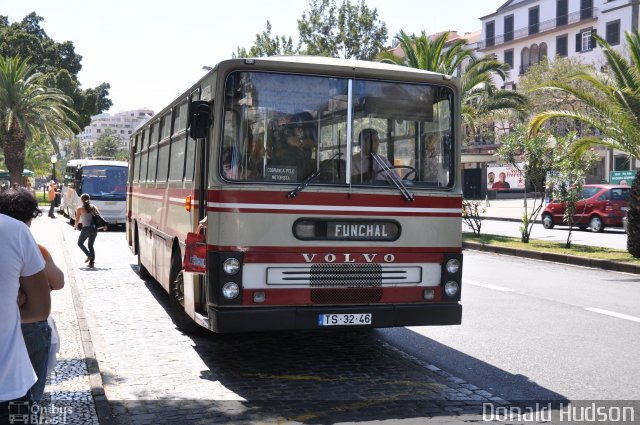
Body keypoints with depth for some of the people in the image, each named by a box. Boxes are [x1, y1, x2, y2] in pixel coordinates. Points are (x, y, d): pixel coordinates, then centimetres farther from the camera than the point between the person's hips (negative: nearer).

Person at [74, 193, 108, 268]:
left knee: (80, 243, 18)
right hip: (94, 228, 4)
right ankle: (92, 262, 8)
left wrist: (75, 226, 18)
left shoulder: (80, 209, -3)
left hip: (86, 229, -4)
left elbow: (77, 220, -1)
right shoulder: (93, 207, 7)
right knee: (91, 246, 15)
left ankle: (89, 255, -2)